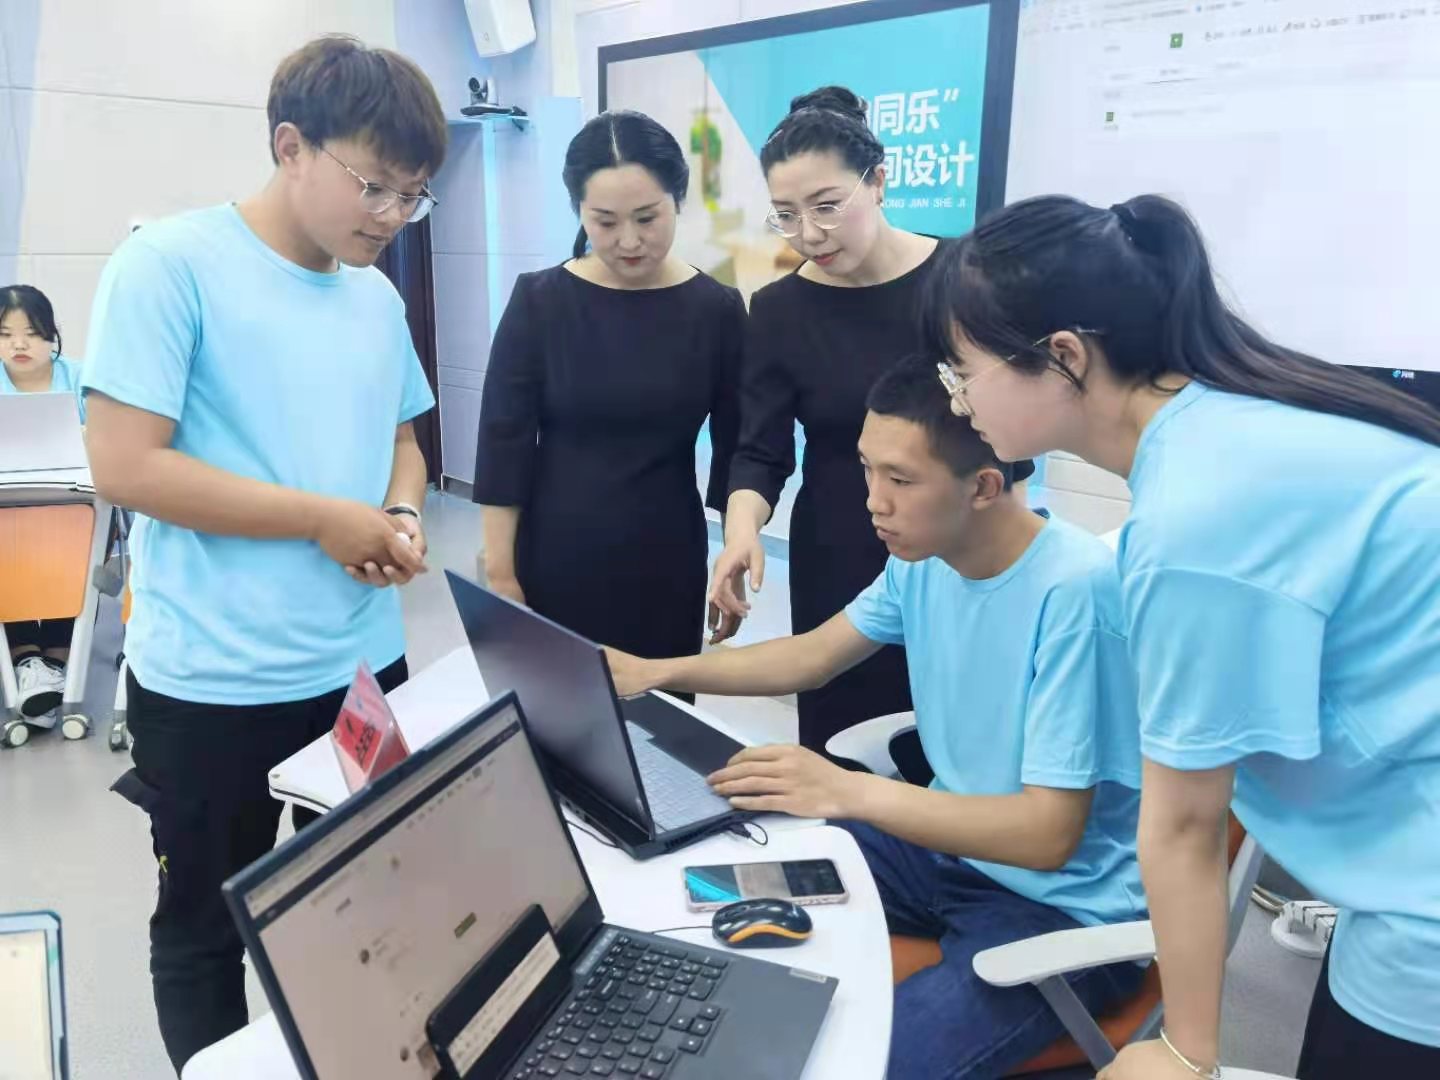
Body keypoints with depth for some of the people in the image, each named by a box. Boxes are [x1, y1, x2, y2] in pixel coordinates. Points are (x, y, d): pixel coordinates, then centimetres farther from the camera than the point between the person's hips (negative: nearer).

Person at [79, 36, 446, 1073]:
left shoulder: (378, 295, 7)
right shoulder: (170, 265, -12)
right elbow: (125, 466, -17)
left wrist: (402, 515, -5)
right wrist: (326, 519, -17)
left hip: (366, 664, 6)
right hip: (216, 683, -6)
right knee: (206, 930, 14)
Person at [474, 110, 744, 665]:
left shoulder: (716, 309, -4)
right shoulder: (539, 301, -5)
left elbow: (735, 449, 2)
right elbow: (503, 442, -4)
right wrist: (499, 570, -5)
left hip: (666, 563, 1)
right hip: (553, 560, 0)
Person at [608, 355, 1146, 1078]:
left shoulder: (1073, 592, -28)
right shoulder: (922, 557, -4)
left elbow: (1048, 833, -27)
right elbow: (814, 657, 10)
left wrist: (847, 792, -30)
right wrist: (657, 674, 1)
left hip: (1062, 907, -7)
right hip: (951, 843, 7)